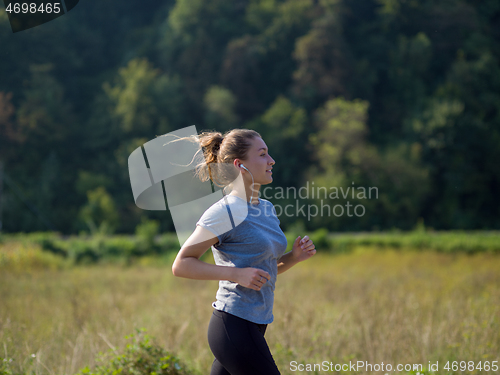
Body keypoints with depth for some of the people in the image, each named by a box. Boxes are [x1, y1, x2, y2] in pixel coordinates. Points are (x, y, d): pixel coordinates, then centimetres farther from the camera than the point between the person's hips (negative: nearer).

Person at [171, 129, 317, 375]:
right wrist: (237, 274, -19)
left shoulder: (266, 209, 13)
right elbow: (181, 265, -11)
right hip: (234, 327, -8)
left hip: (254, 326, 8)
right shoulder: (225, 212, -12)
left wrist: (293, 257, 4)